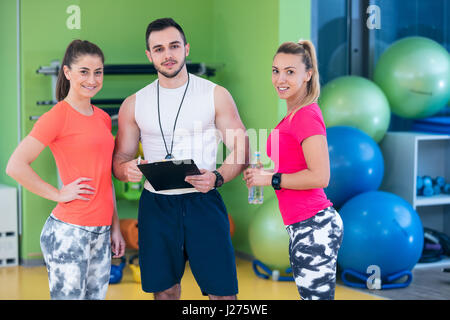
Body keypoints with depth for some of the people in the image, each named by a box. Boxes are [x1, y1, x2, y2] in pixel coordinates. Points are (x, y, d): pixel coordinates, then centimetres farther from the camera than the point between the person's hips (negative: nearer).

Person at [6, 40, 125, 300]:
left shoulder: (103, 118, 12)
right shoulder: (57, 116, -9)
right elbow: (15, 167, -16)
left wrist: (115, 227, 16)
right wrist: (59, 194, -11)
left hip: (101, 231, 7)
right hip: (69, 231, -7)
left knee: (97, 295, 11)